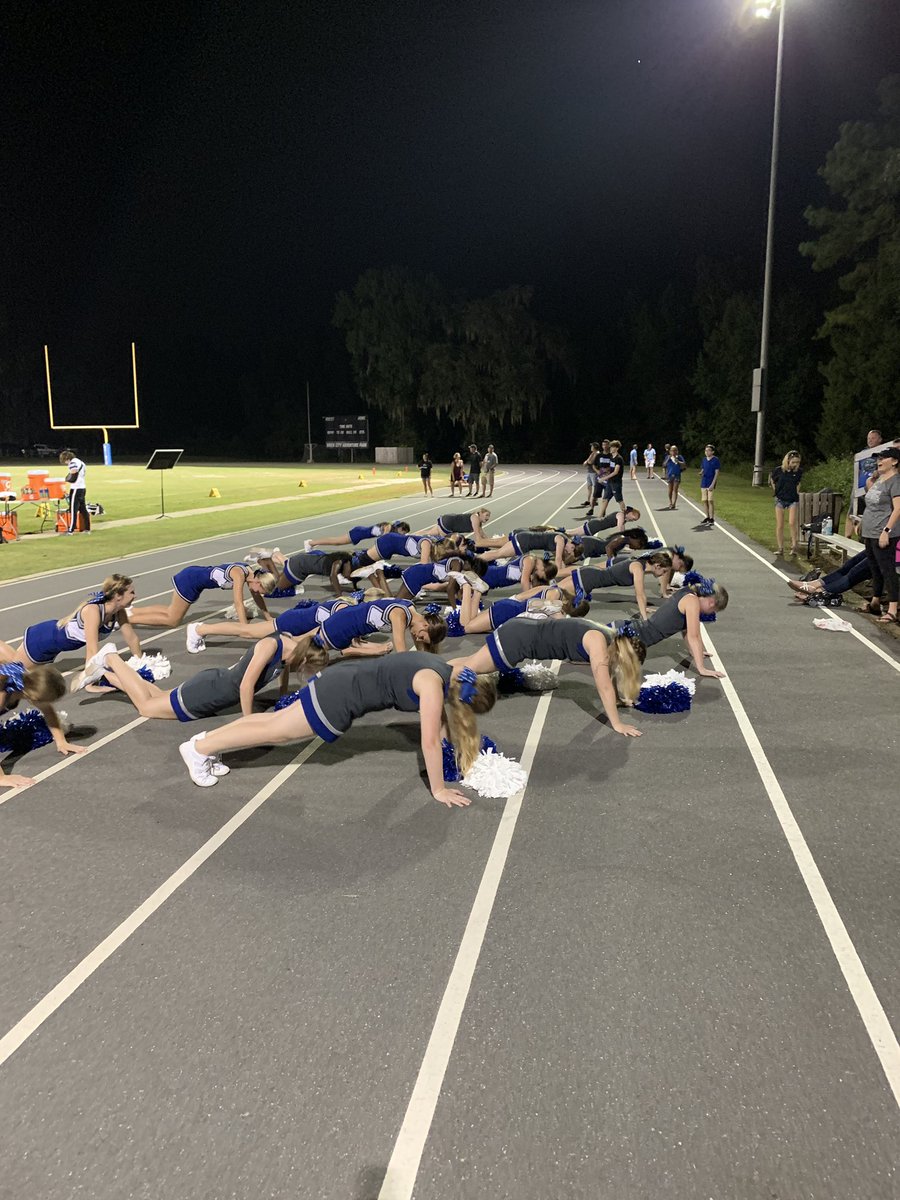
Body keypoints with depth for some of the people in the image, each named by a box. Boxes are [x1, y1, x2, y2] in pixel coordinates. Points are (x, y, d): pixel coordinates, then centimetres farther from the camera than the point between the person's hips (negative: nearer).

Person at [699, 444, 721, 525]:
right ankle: (707, 517, 18)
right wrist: (701, 473, -6)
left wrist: (713, 484, -17)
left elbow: (716, 473, -9)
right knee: (704, 500, 8)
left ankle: (712, 519, -4)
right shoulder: (704, 459, 11)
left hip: (711, 483, -6)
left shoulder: (715, 460, -6)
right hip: (704, 483, 6)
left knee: (710, 500, -8)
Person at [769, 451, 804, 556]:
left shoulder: (799, 471, -5)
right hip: (780, 500, 0)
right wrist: (776, 491, 5)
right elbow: (771, 480, 10)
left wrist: (797, 491, 6)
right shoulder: (778, 470, -10)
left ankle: (794, 546, -7)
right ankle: (780, 549, 8)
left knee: (792, 523, -16)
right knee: (779, 525, 1)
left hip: (793, 500, 0)